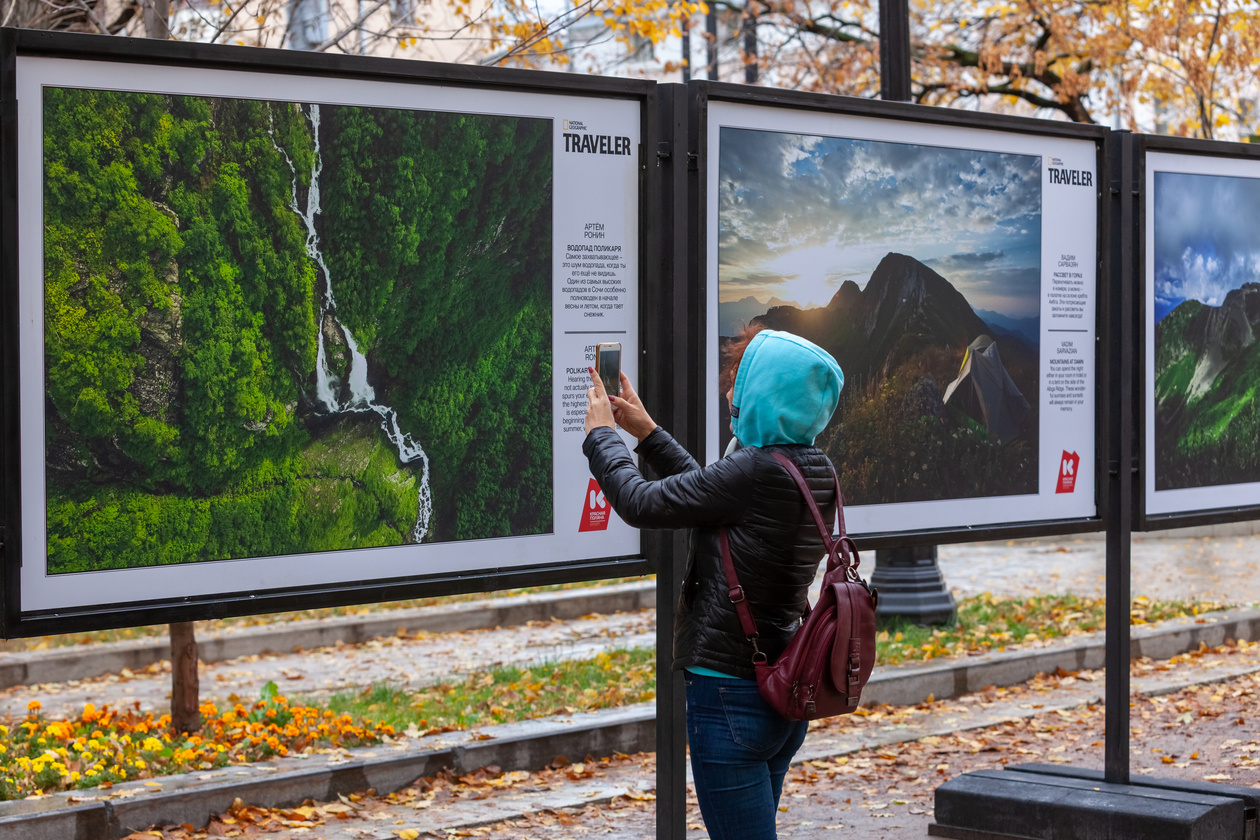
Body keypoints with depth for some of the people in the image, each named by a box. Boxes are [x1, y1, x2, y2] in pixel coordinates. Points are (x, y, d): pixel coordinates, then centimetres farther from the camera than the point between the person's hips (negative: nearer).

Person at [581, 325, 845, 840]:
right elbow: (710, 490, 20)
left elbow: (642, 503, -14)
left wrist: (600, 434, 3)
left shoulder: (758, 470, -22)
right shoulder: (813, 468, 5)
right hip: (783, 688, 9)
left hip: (731, 694, -9)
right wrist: (647, 433, 24)